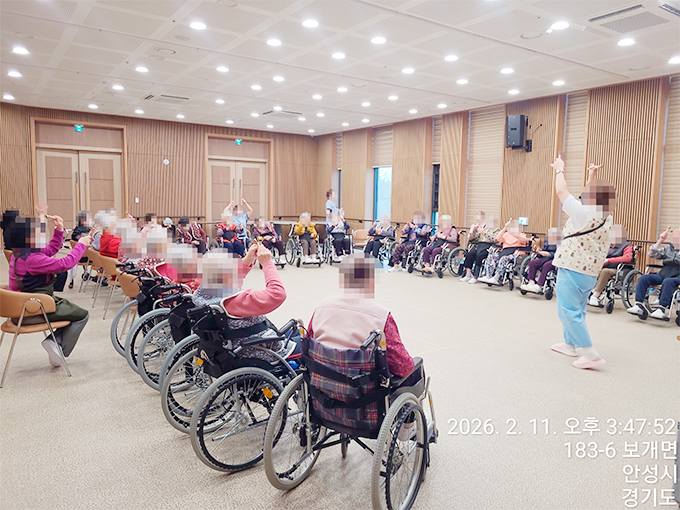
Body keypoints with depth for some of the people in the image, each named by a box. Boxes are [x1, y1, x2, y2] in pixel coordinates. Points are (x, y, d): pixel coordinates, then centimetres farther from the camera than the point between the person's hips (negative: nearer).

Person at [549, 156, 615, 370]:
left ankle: (591, 354, -11)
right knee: (577, 309, 21)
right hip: (591, 272, 9)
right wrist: (593, 177, 24)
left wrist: (559, 170, 7)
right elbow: (595, 196, 26)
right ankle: (571, 344, 36)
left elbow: (561, 191, -7)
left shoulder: (583, 214, -17)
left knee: (569, 311, -7)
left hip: (573, 270, -9)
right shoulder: (606, 217, 5)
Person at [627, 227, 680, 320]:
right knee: (643, 278, -20)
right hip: (663, 274, 5)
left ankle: (661, 310, -42)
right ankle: (638, 306, -26)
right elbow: (652, 254, 11)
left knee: (667, 281, -39)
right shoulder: (668, 248, 21)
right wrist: (660, 241, 7)